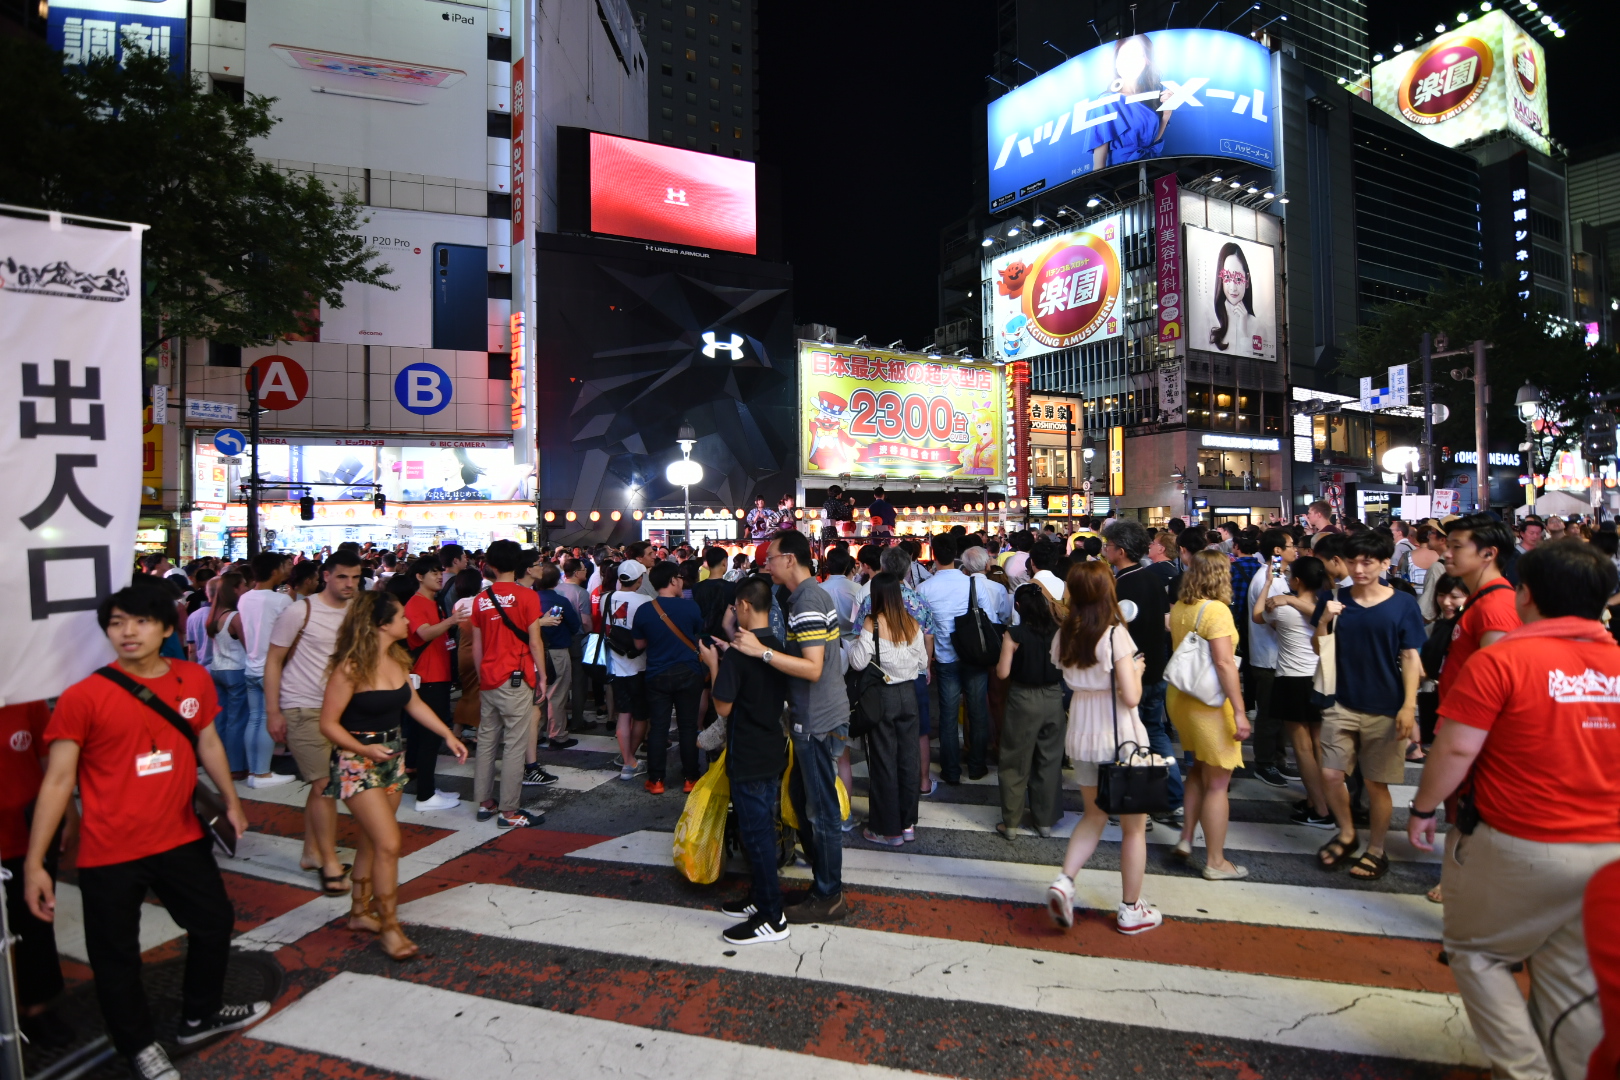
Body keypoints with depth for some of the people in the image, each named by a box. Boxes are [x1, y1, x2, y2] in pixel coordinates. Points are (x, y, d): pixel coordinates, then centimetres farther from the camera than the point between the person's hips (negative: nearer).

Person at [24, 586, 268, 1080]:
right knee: (116, 957, 11)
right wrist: (34, 862, -14)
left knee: (214, 923, 20)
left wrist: (231, 801, 15)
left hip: (181, 840, 5)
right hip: (110, 854, -4)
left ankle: (201, 1016, 45)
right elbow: (57, 781, -13)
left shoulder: (194, 680, -3)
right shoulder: (83, 697, -15)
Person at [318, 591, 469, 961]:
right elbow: (328, 724, -15)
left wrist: (448, 735, 9)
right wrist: (364, 749, -28)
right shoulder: (350, 667, -20)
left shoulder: (398, 659, 2)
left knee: (371, 840, 18)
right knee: (388, 843, -9)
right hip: (357, 762, -7)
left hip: (393, 757, 7)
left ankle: (360, 911, 35)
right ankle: (388, 927, 7)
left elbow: (413, 703, 13)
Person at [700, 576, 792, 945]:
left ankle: (771, 918, 9)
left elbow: (723, 707, -18)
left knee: (755, 833, 1)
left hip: (747, 758, -8)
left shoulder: (739, 651, -20)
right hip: (773, 752, 8)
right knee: (763, 828, 19)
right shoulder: (778, 646, 4)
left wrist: (713, 665, -6)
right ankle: (760, 898, 33)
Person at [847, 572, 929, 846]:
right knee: (908, 757, 13)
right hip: (908, 693, 4)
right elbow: (923, 663, 6)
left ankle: (888, 829, 15)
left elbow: (858, 662, -16)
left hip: (882, 695, -4)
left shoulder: (872, 623, -14)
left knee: (883, 761, 6)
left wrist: (854, 641, 1)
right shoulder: (912, 624, -1)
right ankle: (908, 822, 25)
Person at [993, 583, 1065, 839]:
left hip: (1023, 700, -3)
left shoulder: (1014, 635, -14)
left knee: (1015, 763, 9)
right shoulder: (1057, 632, -5)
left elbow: (1003, 673, -13)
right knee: (1050, 761, 16)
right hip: (1053, 698, 3)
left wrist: (999, 661, 7)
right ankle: (1045, 820, 26)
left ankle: (1011, 823, 17)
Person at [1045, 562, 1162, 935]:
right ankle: (1130, 910, 25)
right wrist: (1137, 669, -1)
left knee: (1094, 815, 23)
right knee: (1134, 827, 13)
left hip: (1081, 737, 5)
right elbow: (1131, 696, -19)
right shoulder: (1115, 634, -18)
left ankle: (1064, 881, 7)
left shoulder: (1063, 636, -1)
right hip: (1121, 739, -5)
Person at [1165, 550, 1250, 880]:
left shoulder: (1178, 608, 4)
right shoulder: (1216, 609, -19)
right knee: (1217, 782, 4)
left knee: (1199, 768, 24)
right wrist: (1239, 711, -23)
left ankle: (1186, 839, 26)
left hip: (1180, 696, 8)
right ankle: (1215, 862, 14)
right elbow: (1224, 663, -25)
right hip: (1210, 702, -8)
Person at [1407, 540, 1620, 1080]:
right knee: (1575, 982, 16)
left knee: (1479, 952, 15)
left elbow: (1455, 749, -17)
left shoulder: (1500, 660, -16)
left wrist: (1423, 808, -3)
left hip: (1517, 846, -5)